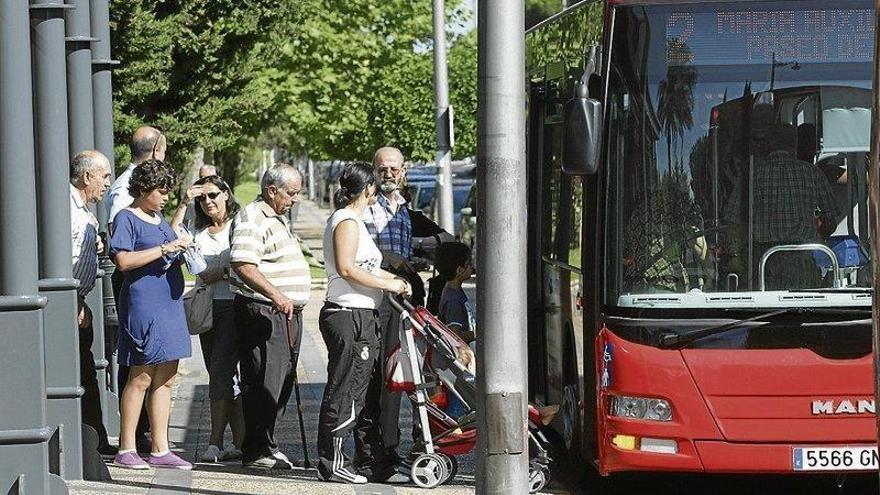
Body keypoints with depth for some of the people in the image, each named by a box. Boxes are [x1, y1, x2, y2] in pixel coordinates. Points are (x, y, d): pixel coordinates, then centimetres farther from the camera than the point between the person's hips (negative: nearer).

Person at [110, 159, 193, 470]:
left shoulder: (160, 219, 20)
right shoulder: (126, 219, -5)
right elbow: (123, 261, -17)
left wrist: (182, 251, 9)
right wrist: (165, 249, -18)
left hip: (170, 304, 8)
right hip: (143, 304, -8)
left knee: (165, 379, 7)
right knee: (141, 378, -7)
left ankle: (160, 449, 11)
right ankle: (126, 450, -1)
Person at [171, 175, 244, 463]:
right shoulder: (199, 231, 15)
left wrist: (222, 273, -15)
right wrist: (183, 204, -3)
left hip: (232, 306, -6)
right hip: (207, 307, 6)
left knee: (221, 370, -13)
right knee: (219, 374, 5)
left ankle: (216, 442, -11)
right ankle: (239, 442, 9)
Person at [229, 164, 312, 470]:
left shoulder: (278, 218, 21)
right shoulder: (252, 220, -13)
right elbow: (243, 265, -25)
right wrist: (275, 295, -32)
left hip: (286, 313, 10)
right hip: (262, 314, -10)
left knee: (281, 384, 12)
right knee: (264, 384, -9)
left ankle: (266, 443, 20)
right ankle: (256, 452, -5)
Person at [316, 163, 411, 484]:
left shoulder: (353, 221, 21)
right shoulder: (347, 221, -11)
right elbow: (346, 268, -22)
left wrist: (395, 280, 18)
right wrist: (387, 284, -15)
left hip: (362, 318, 11)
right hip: (348, 316, -11)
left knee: (369, 394, 12)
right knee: (345, 392, -7)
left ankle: (372, 463, 17)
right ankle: (331, 464, -4)